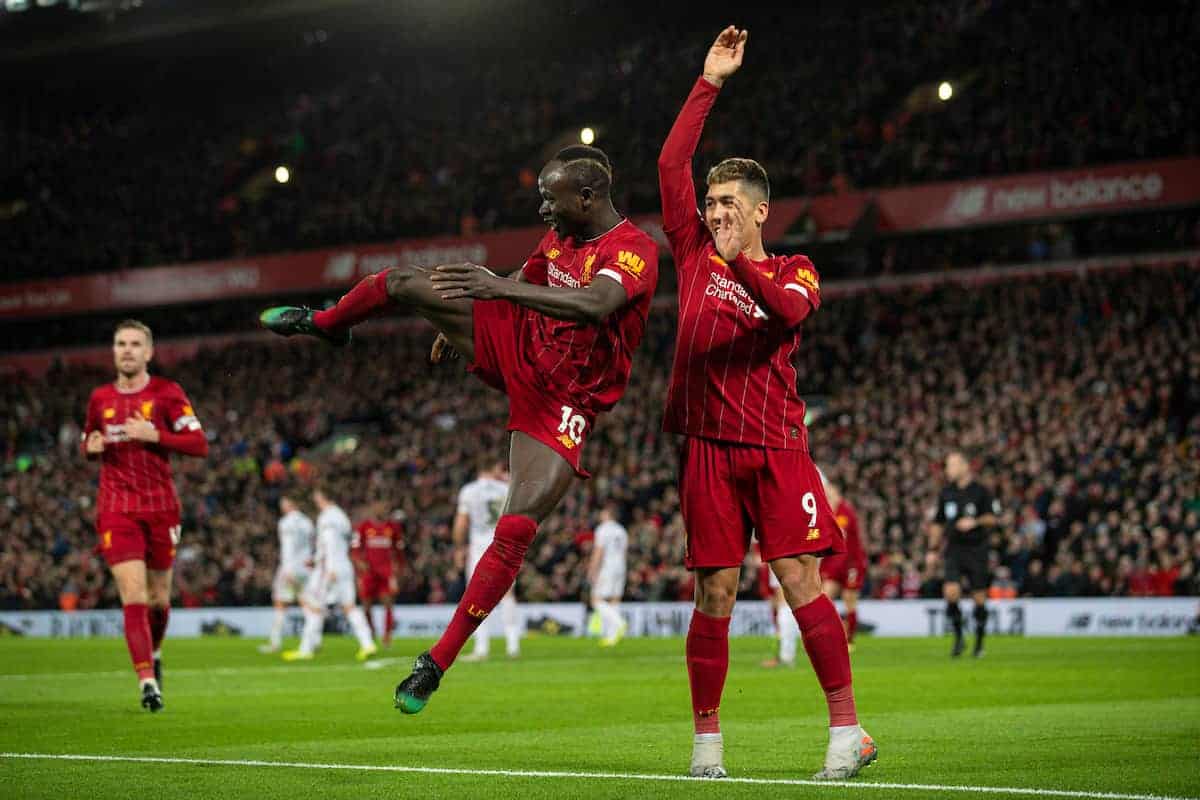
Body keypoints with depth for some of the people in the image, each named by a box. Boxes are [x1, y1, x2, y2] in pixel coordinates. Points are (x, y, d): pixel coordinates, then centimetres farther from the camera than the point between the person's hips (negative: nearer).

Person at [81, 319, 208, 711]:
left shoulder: (168, 393, -2)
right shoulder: (100, 398, 8)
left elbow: (199, 444, -8)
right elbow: (88, 441, 23)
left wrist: (154, 435, -20)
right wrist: (91, 446, -1)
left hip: (161, 506, 0)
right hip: (117, 508, 1)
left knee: (159, 598, 9)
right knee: (133, 594, -14)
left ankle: (154, 653, 39)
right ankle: (146, 679, -17)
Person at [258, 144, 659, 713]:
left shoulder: (634, 251, -22)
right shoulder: (561, 235, 3)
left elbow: (595, 304, -43)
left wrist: (502, 287, -50)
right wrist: (459, 326, 27)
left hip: (563, 399, -7)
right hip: (517, 346, 7)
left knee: (516, 529, -18)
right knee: (404, 283, 0)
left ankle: (438, 663, -10)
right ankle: (325, 324, 34)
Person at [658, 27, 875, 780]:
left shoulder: (794, 268, 9)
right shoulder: (696, 254, 14)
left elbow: (791, 309, -15)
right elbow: (672, 165, 8)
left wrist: (741, 264, -29)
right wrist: (709, 84, 8)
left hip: (777, 448, -2)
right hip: (709, 449, 2)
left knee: (802, 582, -8)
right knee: (714, 595, 0)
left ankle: (848, 729, -3)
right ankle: (707, 739, 7)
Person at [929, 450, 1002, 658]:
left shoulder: (980, 491, -3)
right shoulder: (946, 493, 9)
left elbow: (993, 517, -3)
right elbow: (938, 523, 17)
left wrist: (976, 522, -21)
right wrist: (933, 548, 13)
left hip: (976, 549, -3)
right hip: (954, 549, 3)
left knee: (979, 597, 2)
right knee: (951, 592, -15)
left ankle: (979, 641, 19)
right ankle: (958, 637, 0)